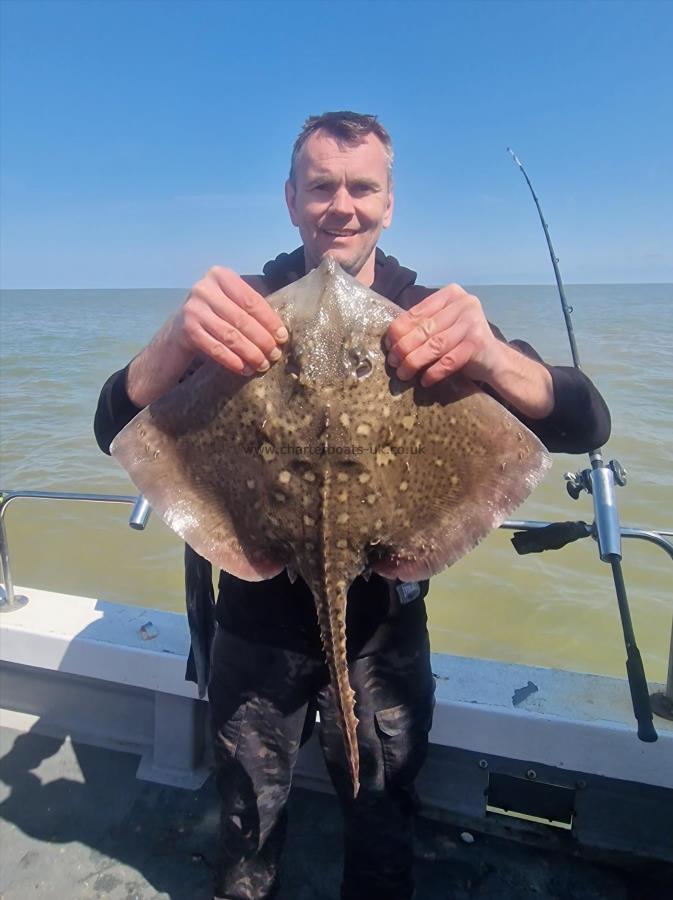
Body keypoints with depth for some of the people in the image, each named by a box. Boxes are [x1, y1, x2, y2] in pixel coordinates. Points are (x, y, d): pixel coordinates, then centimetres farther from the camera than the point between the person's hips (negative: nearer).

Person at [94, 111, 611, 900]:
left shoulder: (428, 317, -7)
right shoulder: (245, 306, -8)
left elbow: (586, 426, -16)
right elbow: (115, 430, -16)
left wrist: (490, 355, -38)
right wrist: (176, 342, -38)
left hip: (385, 626, 0)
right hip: (259, 621, 1)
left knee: (382, 835, 21)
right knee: (246, 831, 23)